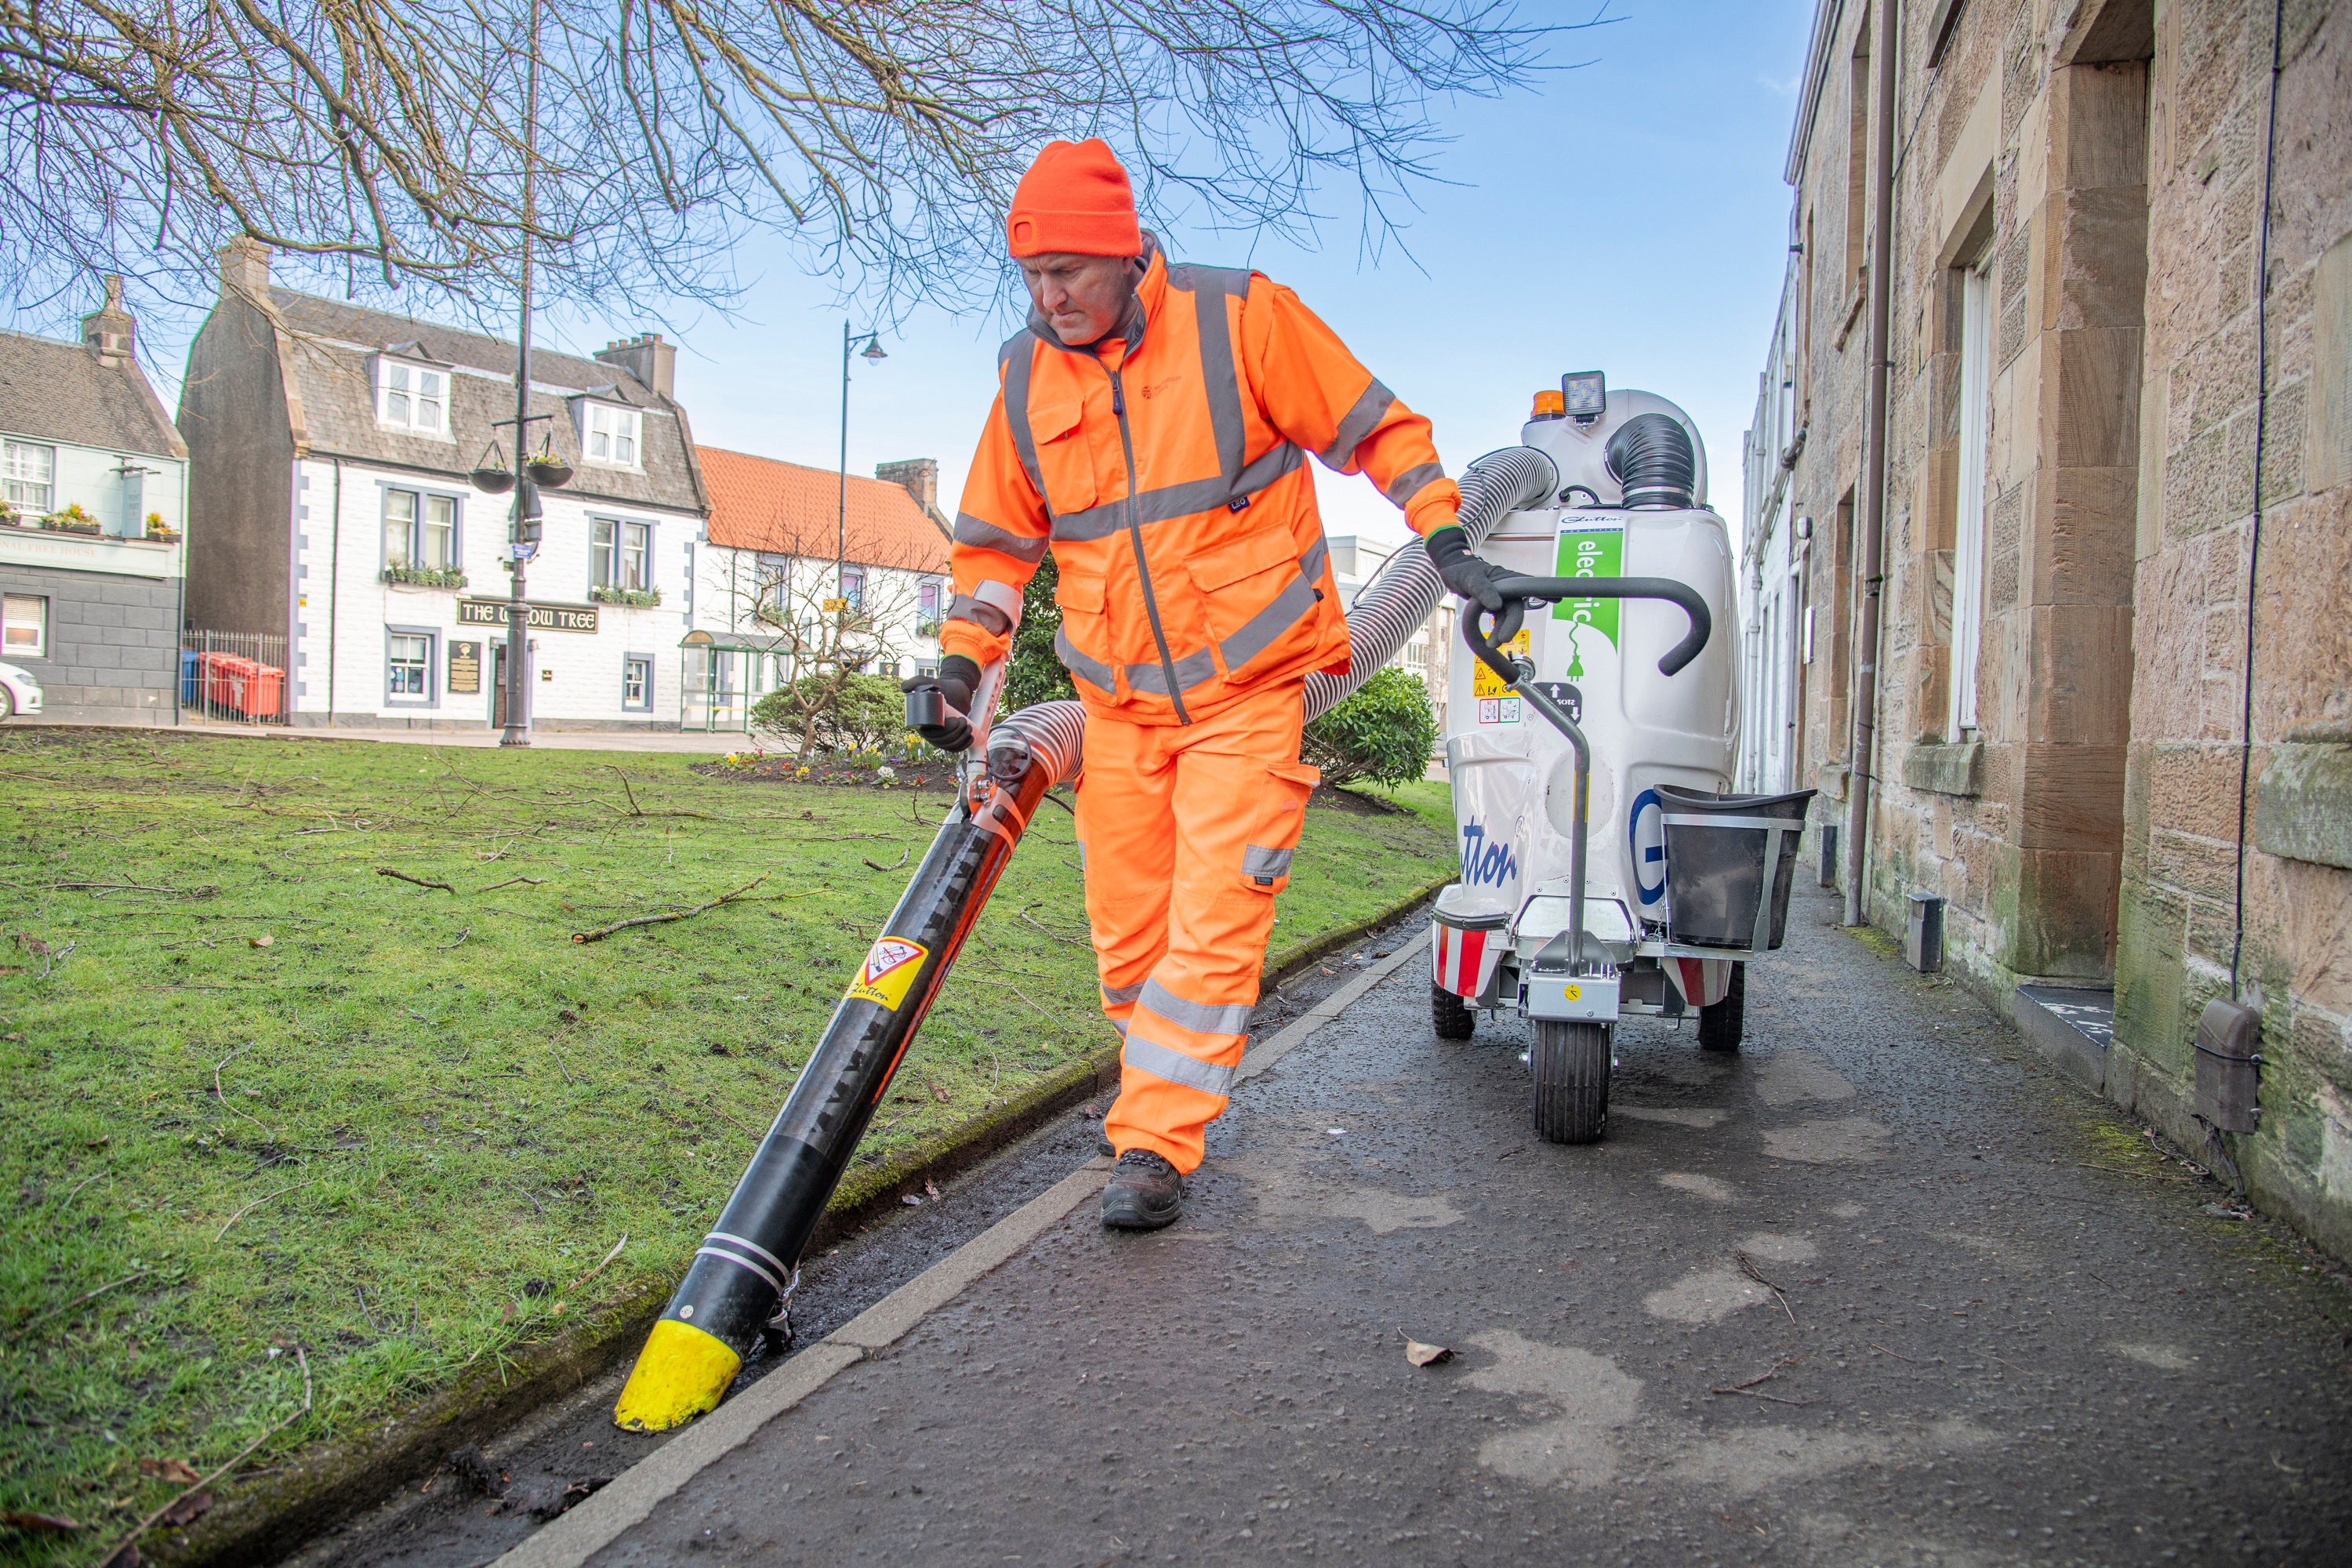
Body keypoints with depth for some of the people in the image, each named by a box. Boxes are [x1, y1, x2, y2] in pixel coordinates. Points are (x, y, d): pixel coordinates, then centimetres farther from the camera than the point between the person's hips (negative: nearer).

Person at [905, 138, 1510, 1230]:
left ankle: (1154, 1144, -3)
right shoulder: (1027, 379, 6)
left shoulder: (1240, 317, -7)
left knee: (1216, 917, -10)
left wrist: (1444, 541, -5)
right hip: (1119, 704, 5)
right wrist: (962, 657, 5)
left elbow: (1374, 428, 1)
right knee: (1127, 926, 8)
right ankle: (1157, 1084, 28)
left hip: (1253, 689, -4)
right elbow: (996, 538, 16)